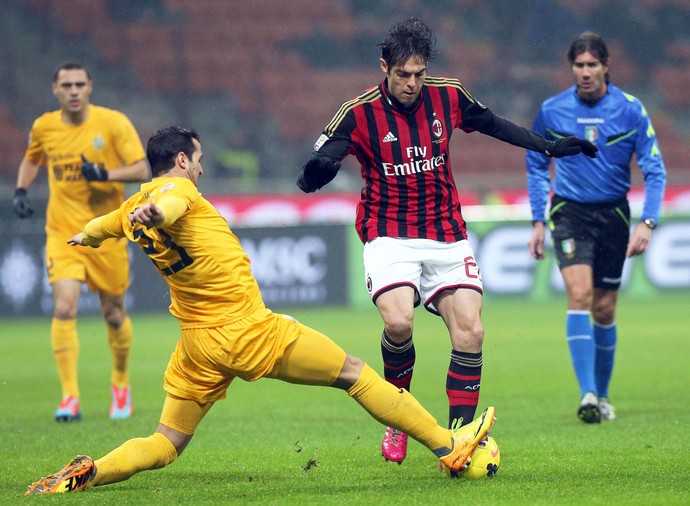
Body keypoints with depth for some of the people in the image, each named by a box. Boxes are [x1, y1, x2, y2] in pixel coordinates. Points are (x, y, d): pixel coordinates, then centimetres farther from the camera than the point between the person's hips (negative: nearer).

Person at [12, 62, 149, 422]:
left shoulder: (113, 123, -7)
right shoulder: (44, 127, 2)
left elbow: (141, 170, -9)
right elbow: (31, 159, 23)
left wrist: (105, 174, -25)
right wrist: (21, 191, 7)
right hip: (63, 233, 1)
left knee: (113, 314, 7)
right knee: (64, 308, -16)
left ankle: (121, 386, 33)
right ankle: (70, 398, -14)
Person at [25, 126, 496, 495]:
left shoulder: (133, 211, 10)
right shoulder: (177, 189, -10)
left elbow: (98, 228, 32)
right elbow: (169, 207, -35)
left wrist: (82, 237, 56)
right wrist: (154, 213, -59)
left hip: (197, 344, 7)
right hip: (250, 330, -7)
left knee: (165, 444, 13)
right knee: (355, 373, 4)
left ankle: (86, 473, -13)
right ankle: (448, 446, 6)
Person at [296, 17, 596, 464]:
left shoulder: (448, 97, 2)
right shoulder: (359, 113, -9)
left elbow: (493, 124, 19)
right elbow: (320, 160, -15)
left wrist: (548, 146, 21)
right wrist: (317, 171, -39)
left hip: (447, 235, 4)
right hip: (390, 237, -4)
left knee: (470, 330, -10)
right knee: (398, 322, -26)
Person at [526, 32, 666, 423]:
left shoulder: (631, 110, -7)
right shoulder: (552, 111, -3)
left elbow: (654, 170, -5)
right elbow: (536, 166, 11)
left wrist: (647, 223, -18)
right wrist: (539, 222, 6)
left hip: (613, 214, 1)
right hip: (570, 212, -1)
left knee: (604, 310, 6)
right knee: (580, 295, -20)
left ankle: (602, 395, 24)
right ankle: (587, 394, -25)